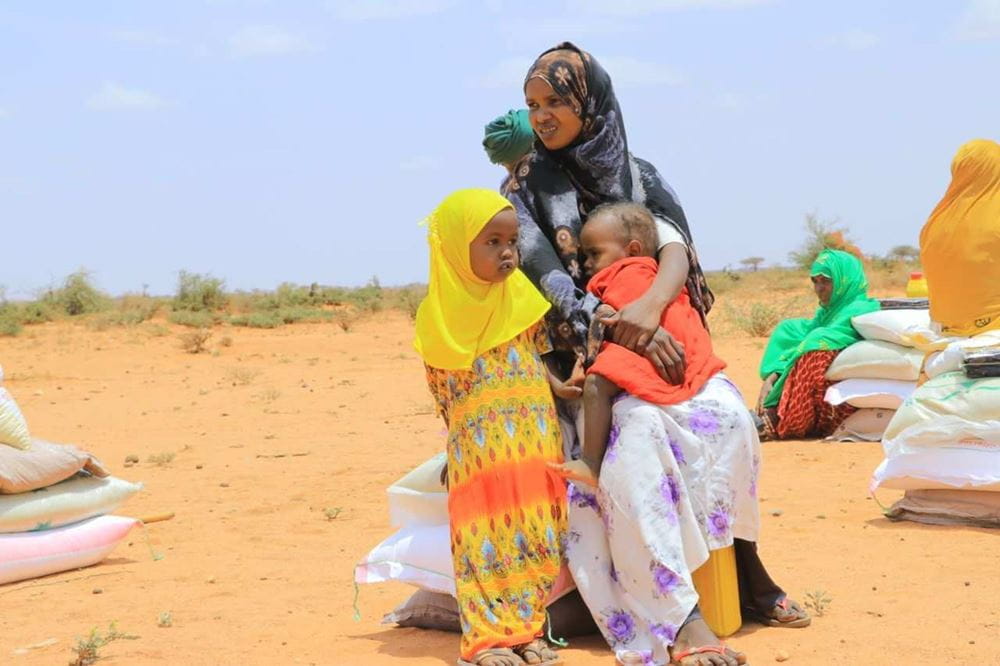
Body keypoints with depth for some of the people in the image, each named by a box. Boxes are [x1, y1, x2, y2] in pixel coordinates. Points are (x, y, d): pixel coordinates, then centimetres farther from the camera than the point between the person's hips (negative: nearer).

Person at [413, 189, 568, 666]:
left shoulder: (523, 299, 3)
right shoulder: (440, 318, -1)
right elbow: (440, 386, 8)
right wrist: (459, 430, 6)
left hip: (533, 442, 2)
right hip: (477, 447, -2)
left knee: (535, 533, 3)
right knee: (483, 536, -2)